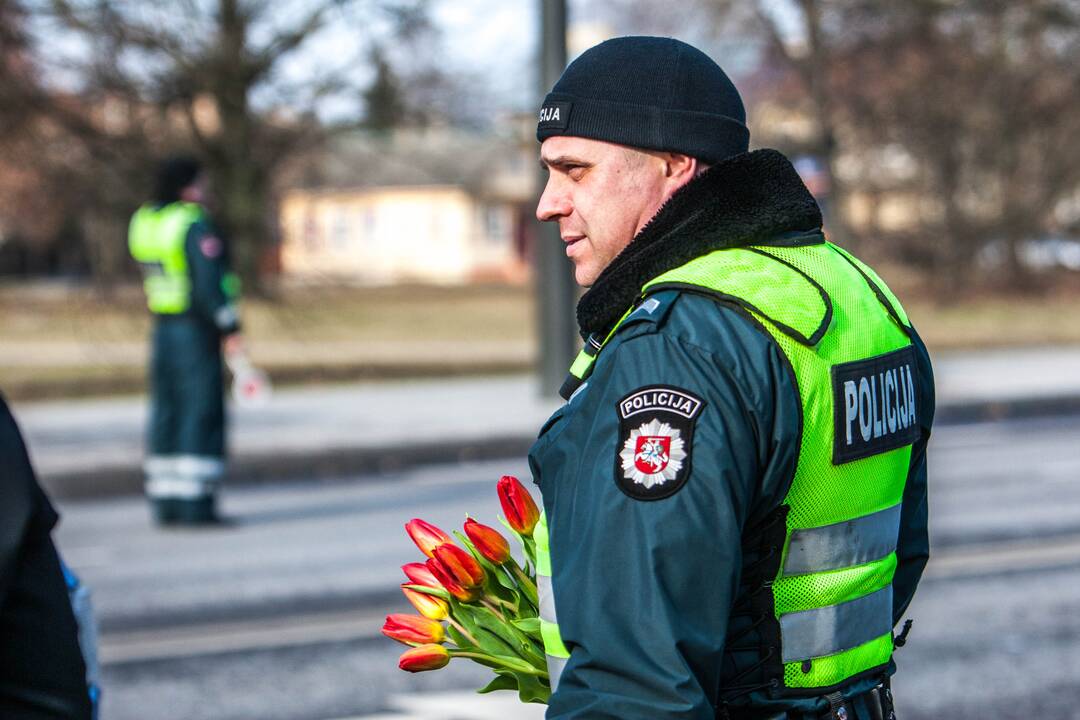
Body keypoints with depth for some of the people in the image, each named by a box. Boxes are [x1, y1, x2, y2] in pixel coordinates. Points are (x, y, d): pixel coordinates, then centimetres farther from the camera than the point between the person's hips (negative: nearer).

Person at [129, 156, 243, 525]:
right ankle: (196, 505, -7)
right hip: (197, 329, -8)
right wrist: (230, 328, -15)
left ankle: (165, 503, 13)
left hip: (162, 328, 8)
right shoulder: (194, 224, -15)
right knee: (202, 412, -5)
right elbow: (209, 280, -19)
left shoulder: (143, 222, 9)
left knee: (167, 410, 12)